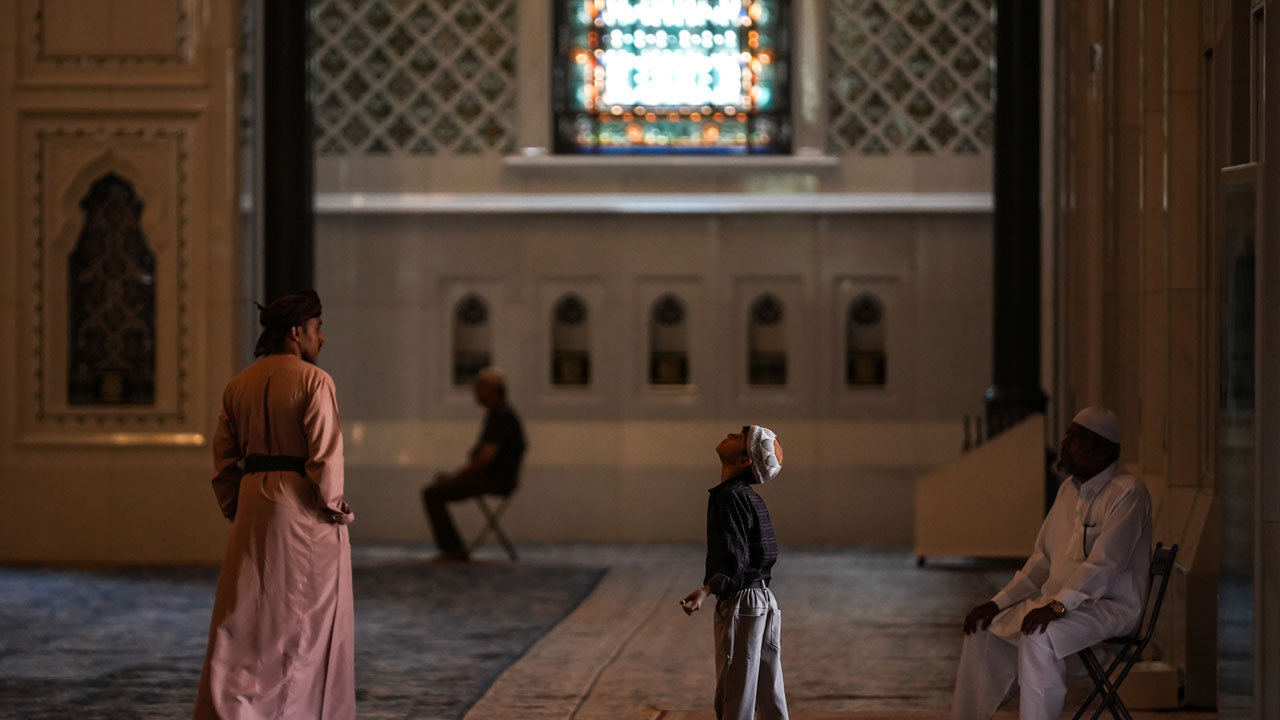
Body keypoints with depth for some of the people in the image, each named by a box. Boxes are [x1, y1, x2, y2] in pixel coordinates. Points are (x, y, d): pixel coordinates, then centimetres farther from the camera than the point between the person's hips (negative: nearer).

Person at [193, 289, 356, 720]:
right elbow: (326, 456, -15)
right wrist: (333, 506, -3)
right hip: (304, 508, -6)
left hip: (253, 508, 6)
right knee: (313, 621, 7)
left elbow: (224, 460, 12)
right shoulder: (313, 381, -10)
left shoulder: (239, 385, 10)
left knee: (242, 619, 7)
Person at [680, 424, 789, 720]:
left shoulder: (730, 496, -16)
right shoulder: (749, 496, 13)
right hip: (764, 599, 9)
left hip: (740, 604, -9)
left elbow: (734, 561, -23)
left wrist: (705, 591, -38)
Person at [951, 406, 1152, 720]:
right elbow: (1042, 560, 17)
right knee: (984, 629, 4)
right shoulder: (1069, 490, 13)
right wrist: (997, 603, 8)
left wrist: (1057, 605, -31)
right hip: (1058, 600, 9)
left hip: (1111, 605, -9)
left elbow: (1104, 563, -23)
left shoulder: (1127, 493, -14)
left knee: (1039, 637, -34)